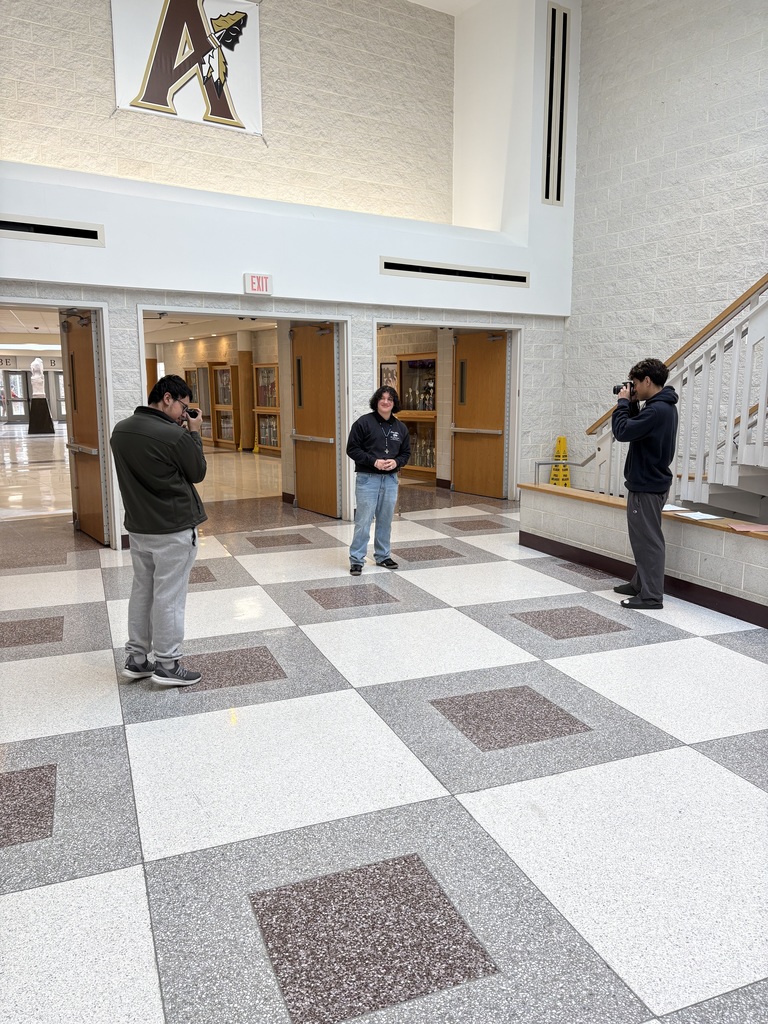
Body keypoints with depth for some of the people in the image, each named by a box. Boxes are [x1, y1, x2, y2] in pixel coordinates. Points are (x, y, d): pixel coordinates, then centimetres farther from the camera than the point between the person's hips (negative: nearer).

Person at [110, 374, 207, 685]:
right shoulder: (174, 436, -20)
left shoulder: (120, 430, 2)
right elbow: (198, 473, -7)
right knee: (169, 597, 2)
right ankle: (168, 666, 12)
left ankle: (136, 659, 26)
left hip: (138, 527, 7)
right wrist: (193, 433, 0)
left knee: (142, 591, 17)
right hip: (174, 529, -7)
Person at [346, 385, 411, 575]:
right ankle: (356, 559, 5)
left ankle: (383, 556, 26)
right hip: (367, 479, -5)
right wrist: (373, 461, -17)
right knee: (363, 520, -4)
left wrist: (397, 462, -7)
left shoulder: (400, 427, 8)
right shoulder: (364, 422, -7)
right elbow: (352, 449, -8)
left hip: (390, 479, 5)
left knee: (385, 520, 12)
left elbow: (406, 452, 15)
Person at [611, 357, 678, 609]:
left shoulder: (657, 410, -22)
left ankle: (651, 595, 1)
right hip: (650, 481, 10)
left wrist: (623, 402, -12)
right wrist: (632, 405, 6)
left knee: (647, 540, -5)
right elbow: (637, 428, 17)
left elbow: (622, 431, -24)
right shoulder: (664, 407, 11)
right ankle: (640, 583, 29)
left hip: (646, 486, -10)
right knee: (643, 538, 18)